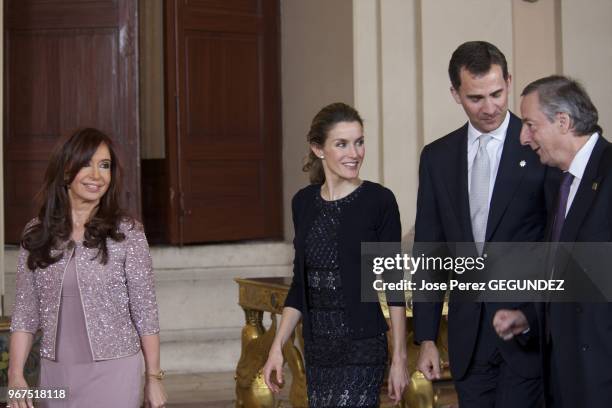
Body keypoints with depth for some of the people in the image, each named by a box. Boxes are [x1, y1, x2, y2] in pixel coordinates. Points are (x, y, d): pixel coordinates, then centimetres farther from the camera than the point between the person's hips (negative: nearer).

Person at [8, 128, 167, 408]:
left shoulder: (127, 234, -5)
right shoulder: (36, 234, 3)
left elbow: (145, 312, -3)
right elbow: (25, 312, 5)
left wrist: (154, 378, -4)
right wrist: (15, 375, -3)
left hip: (113, 373, -3)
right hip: (56, 374, 3)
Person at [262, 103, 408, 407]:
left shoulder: (379, 200, -7)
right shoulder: (303, 202, 7)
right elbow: (300, 283, 13)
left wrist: (399, 357, -8)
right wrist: (277, 346, 8)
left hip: (362, 347, -5)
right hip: (317, 348, 5)